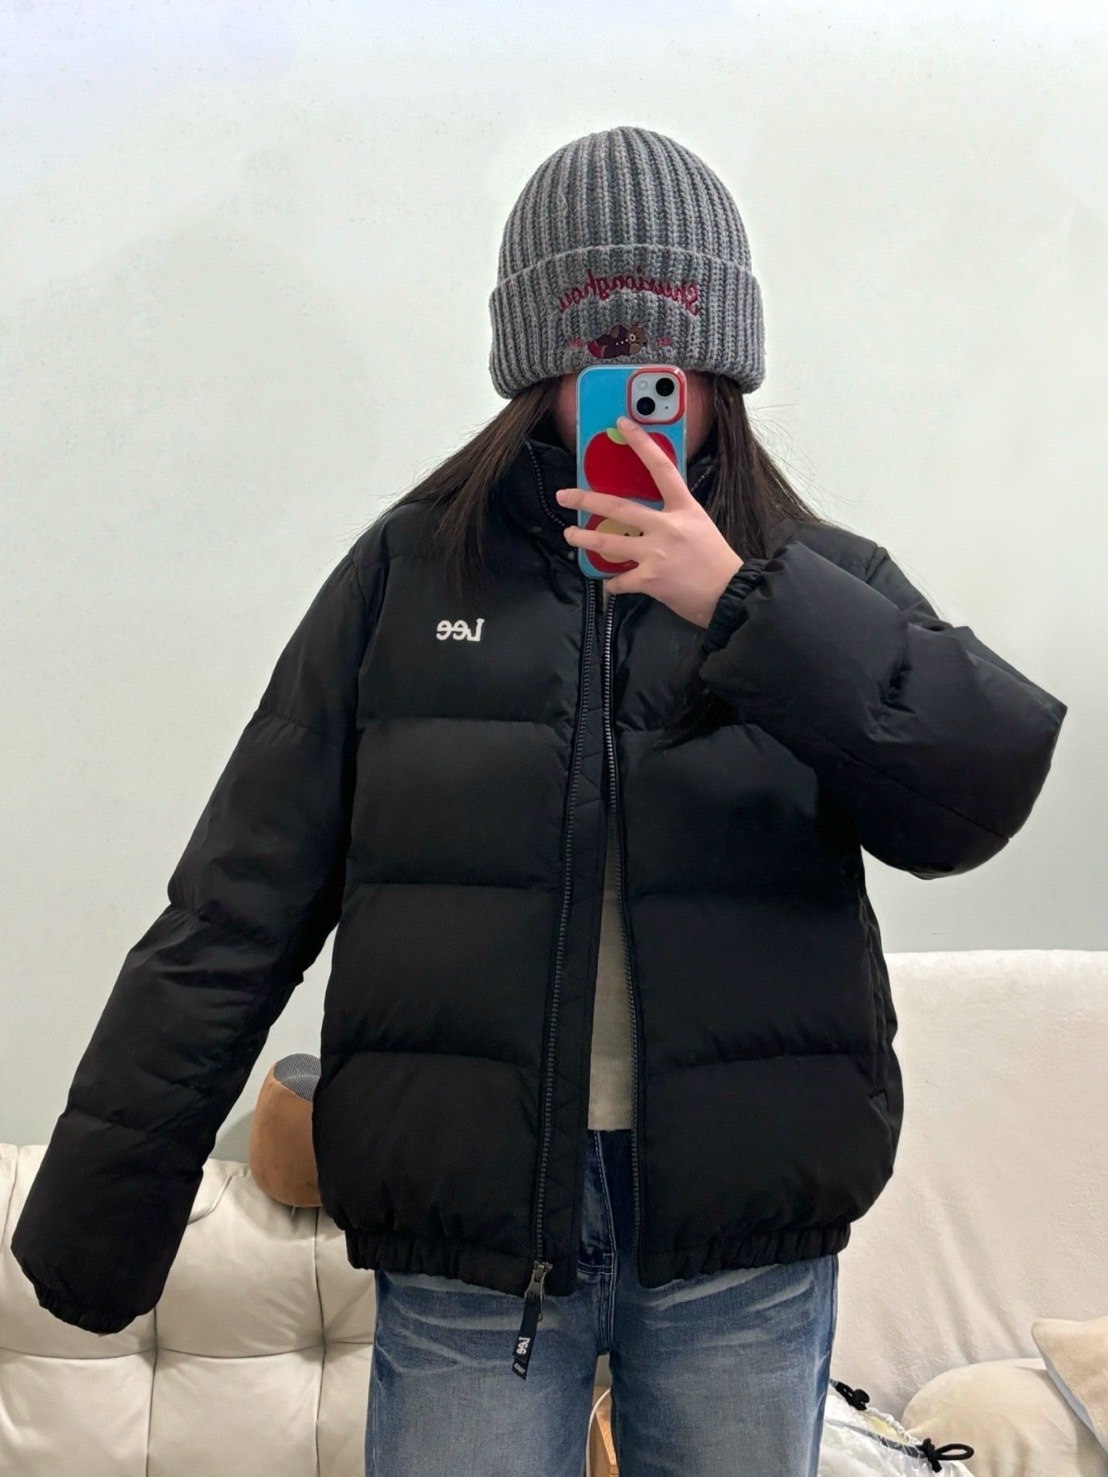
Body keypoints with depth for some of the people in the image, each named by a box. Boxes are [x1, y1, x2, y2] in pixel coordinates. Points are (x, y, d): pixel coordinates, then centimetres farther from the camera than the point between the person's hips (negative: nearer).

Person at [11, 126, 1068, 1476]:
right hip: (465, 1228, 0)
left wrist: (744, 606, -20)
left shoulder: (822, 585, 6)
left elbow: (985, 786, -11)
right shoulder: (407, 571, 3)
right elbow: (236, 915, 0)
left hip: (746, 1243, 1)